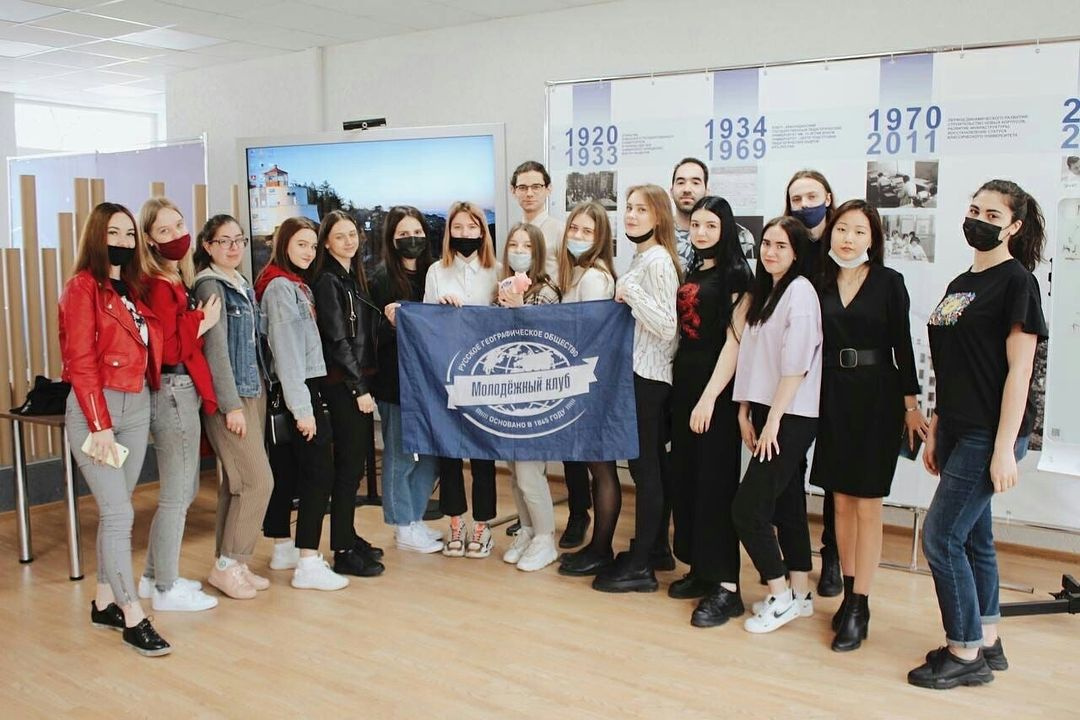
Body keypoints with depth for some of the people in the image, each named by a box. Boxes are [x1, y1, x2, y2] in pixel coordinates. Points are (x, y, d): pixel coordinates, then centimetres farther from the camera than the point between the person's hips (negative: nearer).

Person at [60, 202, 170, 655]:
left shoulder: (134, 289, 14)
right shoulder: (82, 287, -7)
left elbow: (151, 348, 10)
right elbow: (81, 361, -13)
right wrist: (100, 425, -15)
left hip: (137, 406, 7)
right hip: (94, 407, -7)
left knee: (115, 510, 13)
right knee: (119, 513, -7)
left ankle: (104, 603, 23)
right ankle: (133, 618, -1)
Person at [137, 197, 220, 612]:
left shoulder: (176, 280, 14)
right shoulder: (159, 286, -15)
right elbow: (167, 347, -21)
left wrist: (197, 319, 1)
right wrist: (204, 322, -11)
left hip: (181, 390, 10)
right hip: (174, 391, -10)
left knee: (183, 489, 18)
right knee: (176, 494, -1)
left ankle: (155, 577, 29)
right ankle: (167, 589, 11)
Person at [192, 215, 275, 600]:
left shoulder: (243, 286, 15)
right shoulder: (210, 286, -10)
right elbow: (215, 349, -15)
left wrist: (256, 395, 12)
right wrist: (232, 405, -17)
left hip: (253, 392, 8)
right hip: (228, 397, -8)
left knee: (238, 482, 10)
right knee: (259, 480, -10)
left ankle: (231, 562, 18)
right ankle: (227, 565, 2)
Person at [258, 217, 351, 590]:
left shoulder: (297, 285, 16)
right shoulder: (279, 286, -13)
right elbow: (285, 350, -19)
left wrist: (305, 400, 9)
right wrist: (302, 408, -21)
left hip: (303, 388, 9)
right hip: (298, 390, -9)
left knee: (286, 470, 14)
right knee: (319, 471, -10)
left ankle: (283, 548, 24)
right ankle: (308, 564, -9)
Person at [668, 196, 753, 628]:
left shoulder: (734, 275, -7)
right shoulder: (691, 274, 16)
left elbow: (734, 341, -14)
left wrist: (709, 397, -19)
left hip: (716, 387, -8)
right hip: (683, 382, 8)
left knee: (715, 482, -7)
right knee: (685, 477, 10)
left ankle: (726, 587, -2)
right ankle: (700, 569, 23)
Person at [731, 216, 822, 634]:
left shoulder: (800, 291, -12)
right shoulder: (763, 291, 14)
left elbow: (796, 364, -18)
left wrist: (773, 420, -17)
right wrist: (745, 411, 8)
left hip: (790, 418, -8)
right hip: (766, 412, 8)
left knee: (748, 508, -8)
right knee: (787, 505, 13)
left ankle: (780, 596, 6)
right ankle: (799, 594, 23)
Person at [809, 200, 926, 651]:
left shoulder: (889, 283, -3)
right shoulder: (820, 284, 5)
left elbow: (902, 346, -2)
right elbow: (813, 345, 7)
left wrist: (911, 404, -3)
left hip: (877, 398, -3)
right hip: (833, 398, 3)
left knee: (867, 505, 0)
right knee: (841, 501, 10)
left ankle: (859, 608, 6)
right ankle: (849, 594, 22)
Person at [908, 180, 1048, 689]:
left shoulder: (1016, 281, -10)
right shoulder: (960, 284, 14)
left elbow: (1019, 370, -15)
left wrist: (1004, 448, -18)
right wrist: (935, 431, 14)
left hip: (990, 434, -8)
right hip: (958, 430, 8)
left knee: (940, 536, -7)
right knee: (974, 537, 14)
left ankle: (965, 655, 7)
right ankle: (987, 643, 26)